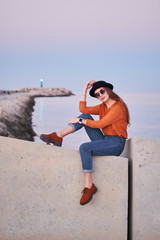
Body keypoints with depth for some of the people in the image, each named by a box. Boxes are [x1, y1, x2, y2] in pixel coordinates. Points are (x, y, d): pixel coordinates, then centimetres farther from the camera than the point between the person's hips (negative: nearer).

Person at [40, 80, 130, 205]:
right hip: (104, 141, 8)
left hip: (115, 144, -8)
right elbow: (83, 109, 3)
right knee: (85, 116, -3)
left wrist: (79, 121, -12)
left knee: (84, 148, -31)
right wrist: (85, 90, 1)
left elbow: (100, 124, -20)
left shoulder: (118, 107, -14)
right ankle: (58, 136, -11)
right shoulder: (103, 107, 12)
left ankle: (89, 186, -25)